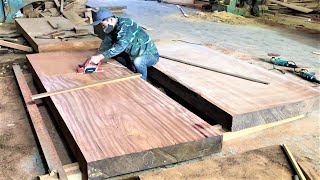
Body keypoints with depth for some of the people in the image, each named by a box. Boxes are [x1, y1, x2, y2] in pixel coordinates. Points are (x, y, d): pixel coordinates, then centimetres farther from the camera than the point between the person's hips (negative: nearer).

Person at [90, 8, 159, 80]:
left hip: (150, 55, -9)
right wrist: (97, 56, -16)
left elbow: (121, 46, -37)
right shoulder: (112, 28, 0)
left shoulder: (125, 25, -26)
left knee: (138, 61, -37)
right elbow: (106, 43, 4)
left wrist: (100, 57, -41)